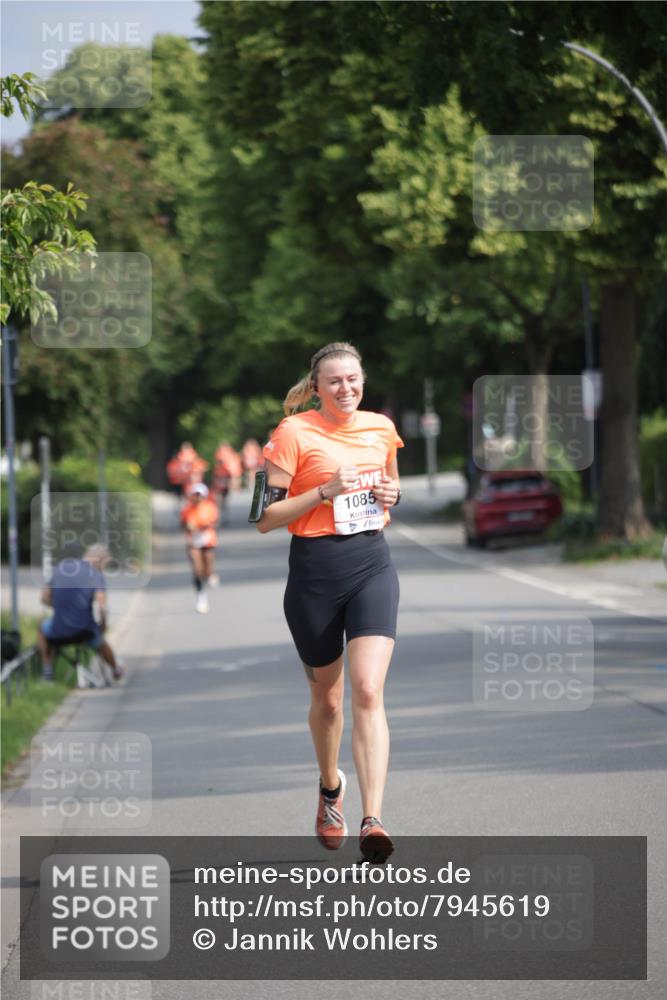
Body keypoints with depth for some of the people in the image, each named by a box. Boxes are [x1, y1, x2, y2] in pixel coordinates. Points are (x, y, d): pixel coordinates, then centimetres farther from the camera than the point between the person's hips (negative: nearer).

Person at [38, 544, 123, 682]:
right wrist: (103, 625, 1)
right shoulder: (96, 575, -6)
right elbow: (101, 607, -18)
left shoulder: (61, 566, 7)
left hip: (59, 633, 1)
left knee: (42, 629, 37)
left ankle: (47, 669, 31)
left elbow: (45, 598, 11)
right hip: (85, 632, -1)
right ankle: (116, 669, 56)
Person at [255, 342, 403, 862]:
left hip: (372, 565, 2)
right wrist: (325, 492, -18)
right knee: (326, 696, 12)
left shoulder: (381, 428, 8)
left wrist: (392, 494, 3)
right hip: (315, 572, -2)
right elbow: (265, 518, -8)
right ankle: (330, 787, 41)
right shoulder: (293, 433, -6)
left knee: (368, 692, -14)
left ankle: (373, 820, -21)